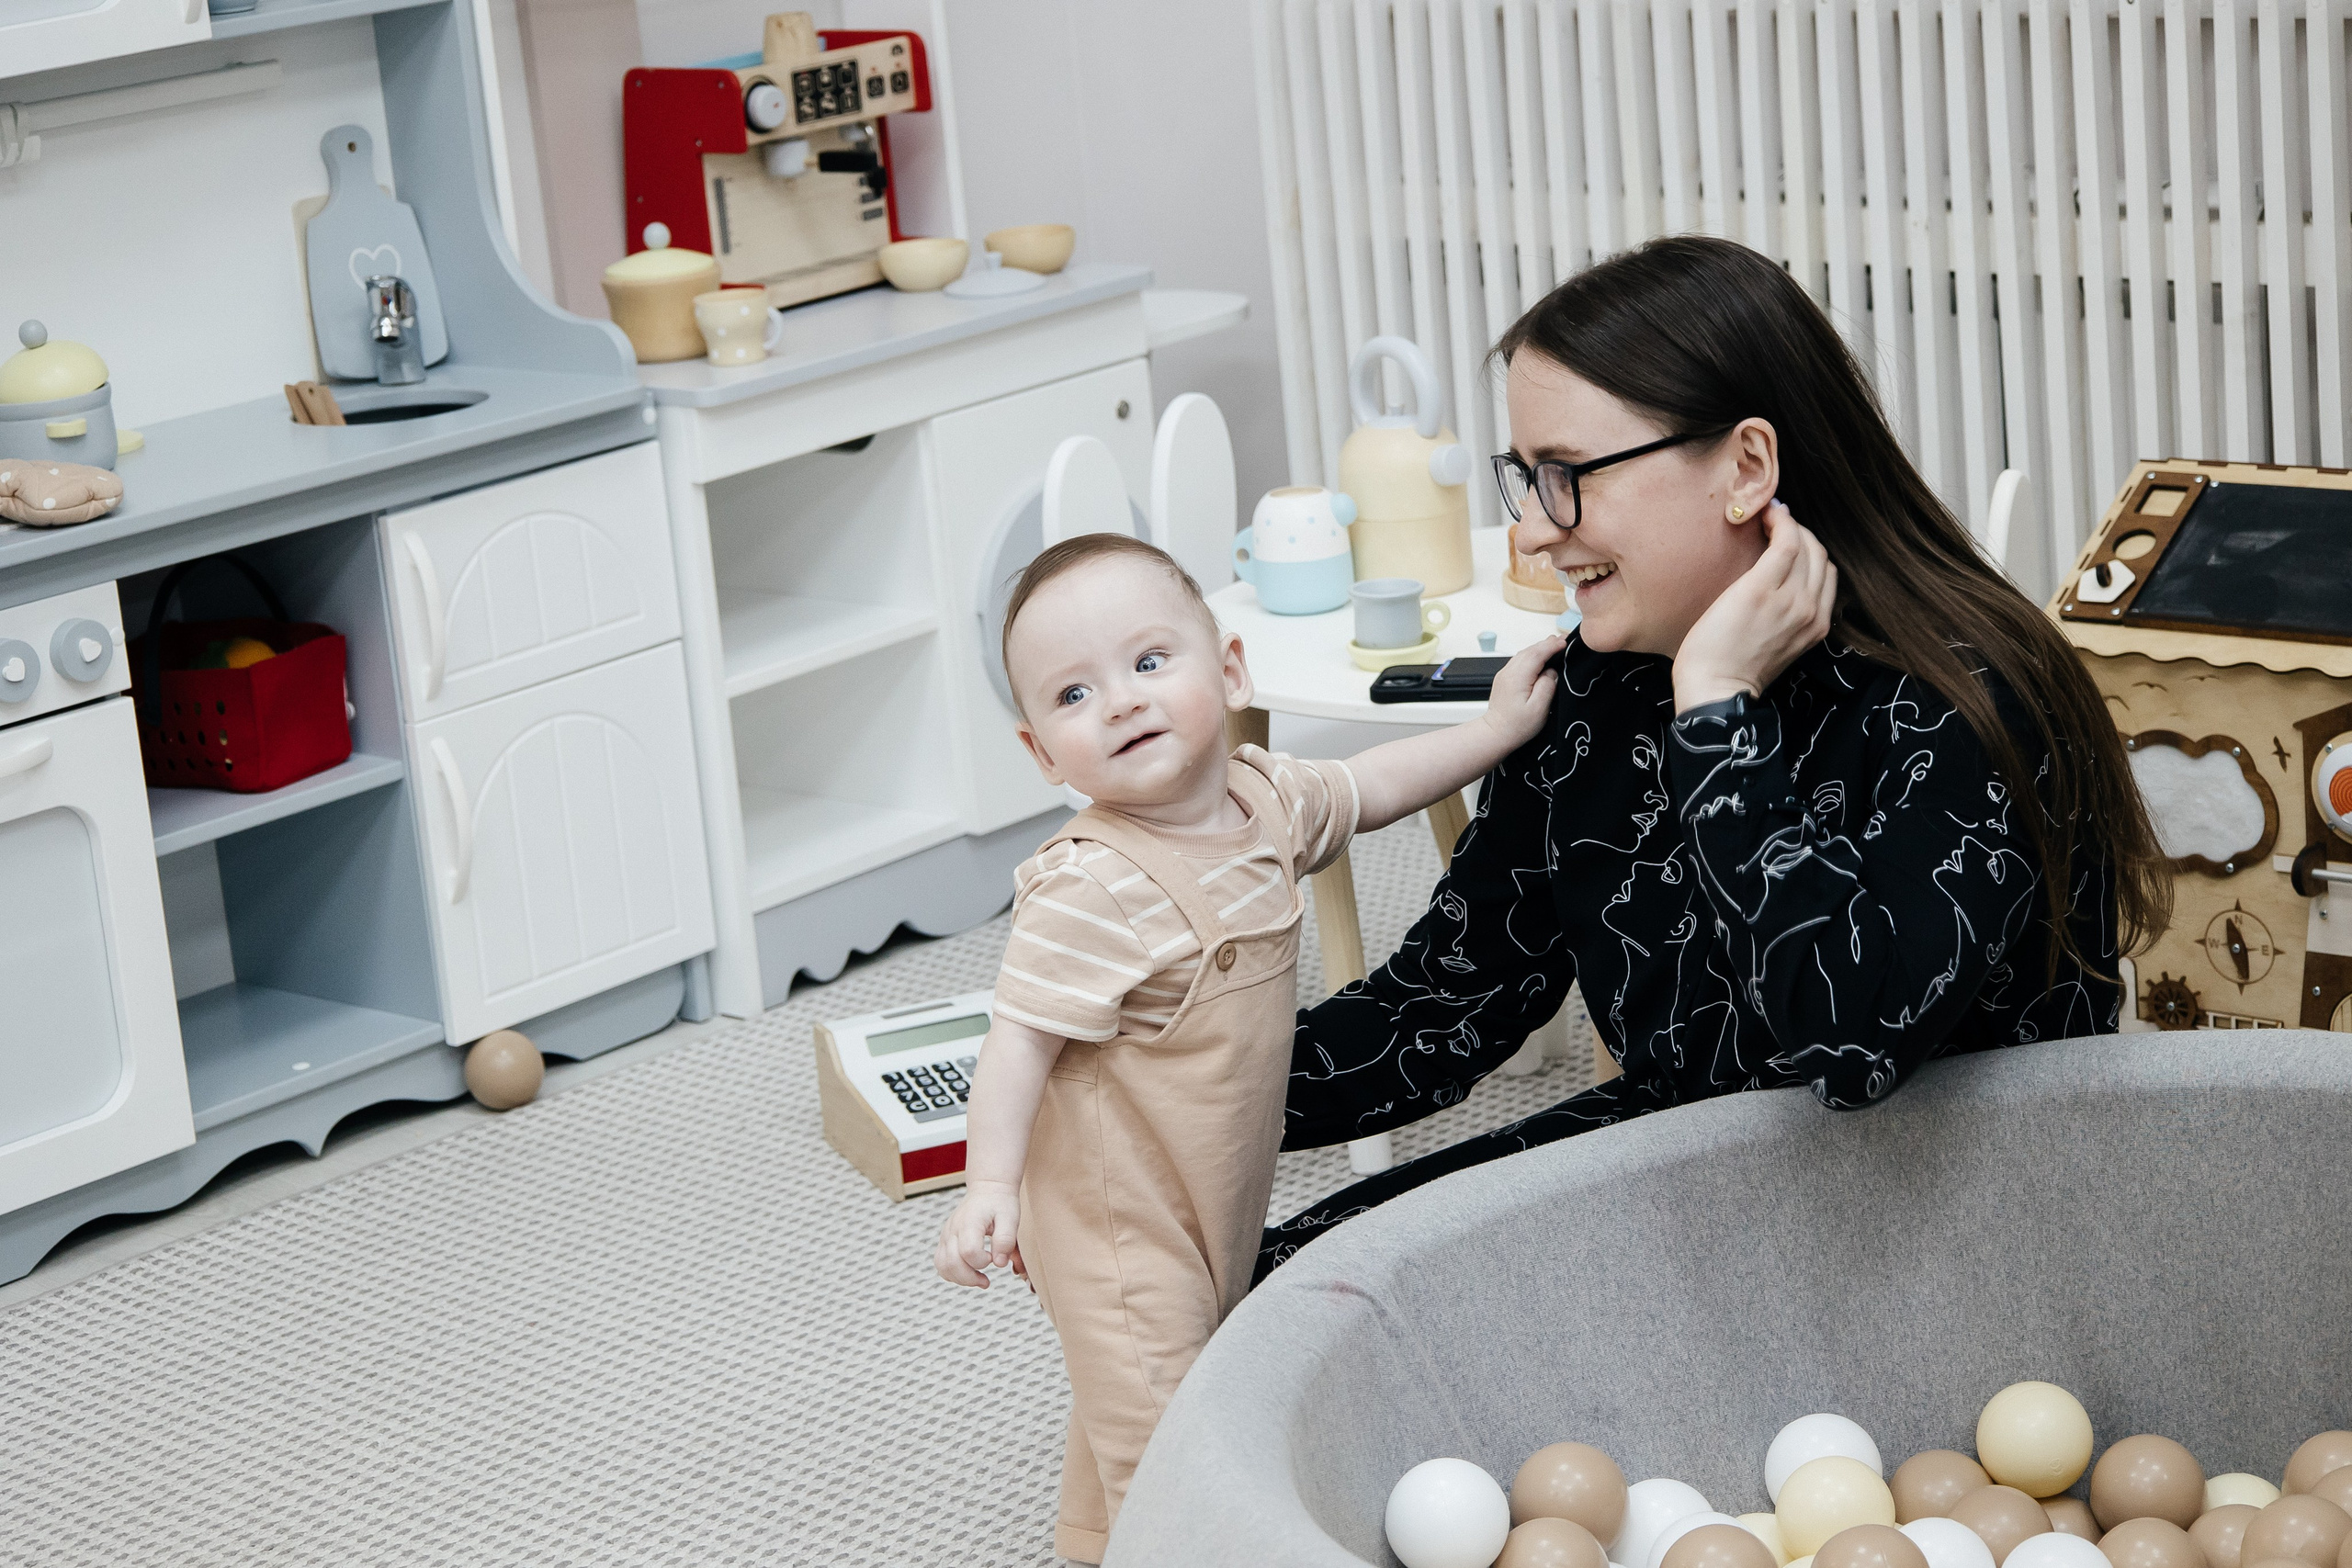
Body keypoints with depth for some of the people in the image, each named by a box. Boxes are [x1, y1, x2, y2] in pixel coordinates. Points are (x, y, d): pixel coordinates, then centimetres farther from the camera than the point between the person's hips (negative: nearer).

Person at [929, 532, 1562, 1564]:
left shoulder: (1263, 801, -4)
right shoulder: (1090, 892, -29)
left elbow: (1366, 790, 16)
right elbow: (1022, 1037, -27)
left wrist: (1500, 727, 16)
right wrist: (989, 1184, -33)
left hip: (1219, 1202, 8)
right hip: (1120, 1218, -8)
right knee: (1156, 1438, -8)